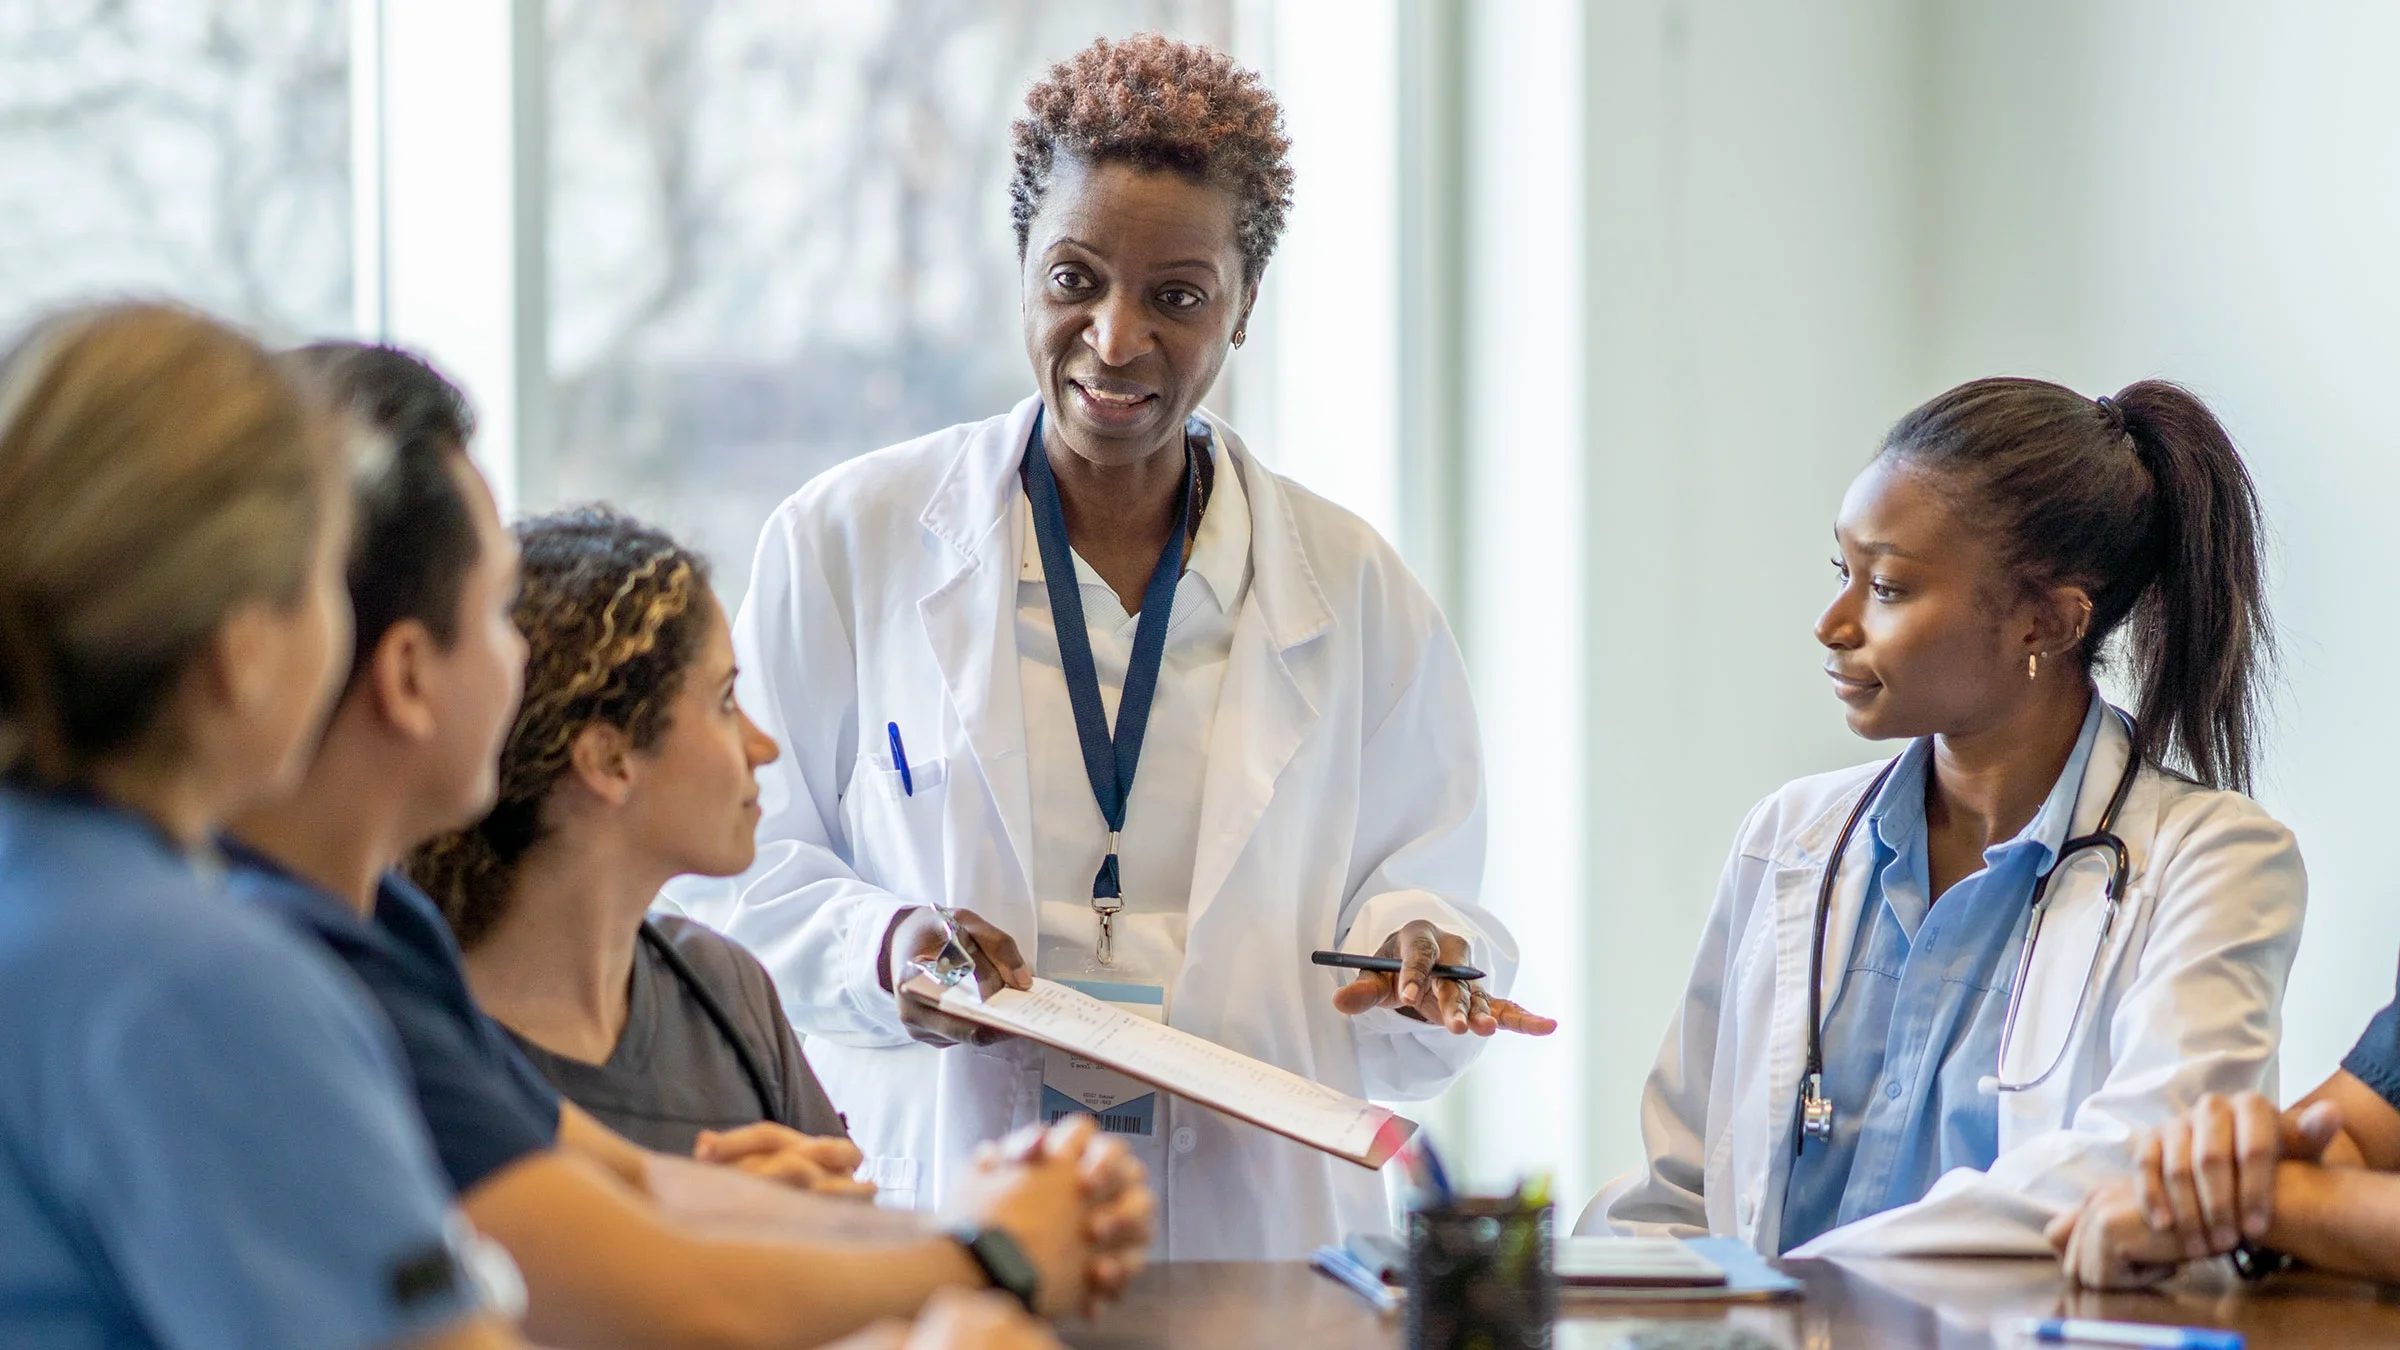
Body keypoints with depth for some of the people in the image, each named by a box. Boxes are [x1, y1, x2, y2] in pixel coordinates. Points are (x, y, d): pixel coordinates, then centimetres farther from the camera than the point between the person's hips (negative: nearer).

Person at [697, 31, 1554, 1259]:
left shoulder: (1355, 594, 12)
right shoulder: (845, 544, 7)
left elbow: (1422, 885, 13)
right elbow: (745, 868, 8)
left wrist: (1417, 972, -10)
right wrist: (880, 947, -11)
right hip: (930, 1208, -4)